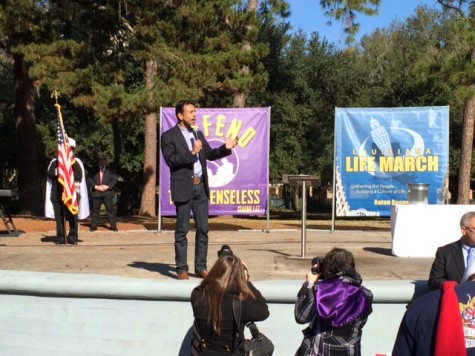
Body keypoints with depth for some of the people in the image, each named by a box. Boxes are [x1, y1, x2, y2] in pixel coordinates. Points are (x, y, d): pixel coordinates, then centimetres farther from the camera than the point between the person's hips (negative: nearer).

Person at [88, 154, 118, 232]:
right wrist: (96, 187, -11)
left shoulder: (110, 170, 10)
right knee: (95, 210, 3)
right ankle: (94, 226, 9)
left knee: (110, 209, -4)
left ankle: (113, 226, -2)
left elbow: (114, 180, 3)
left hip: (107, 192, -1)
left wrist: (107, 186, -11)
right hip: (96, 193, 1)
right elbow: (90, 179, 5)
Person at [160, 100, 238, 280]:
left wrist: (226, 148, -2)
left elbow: (209, 154, 14)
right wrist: (191, 152, -20)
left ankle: (201, 267, 14)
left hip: (201, 186, 6)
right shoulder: (168, 136, -4)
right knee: (182, 230, 0)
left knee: (203, 228, 7)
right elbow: (170, 160, -14)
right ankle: (182, 269, 7)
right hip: (184, 187, -6)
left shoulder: (198, 134, 16)